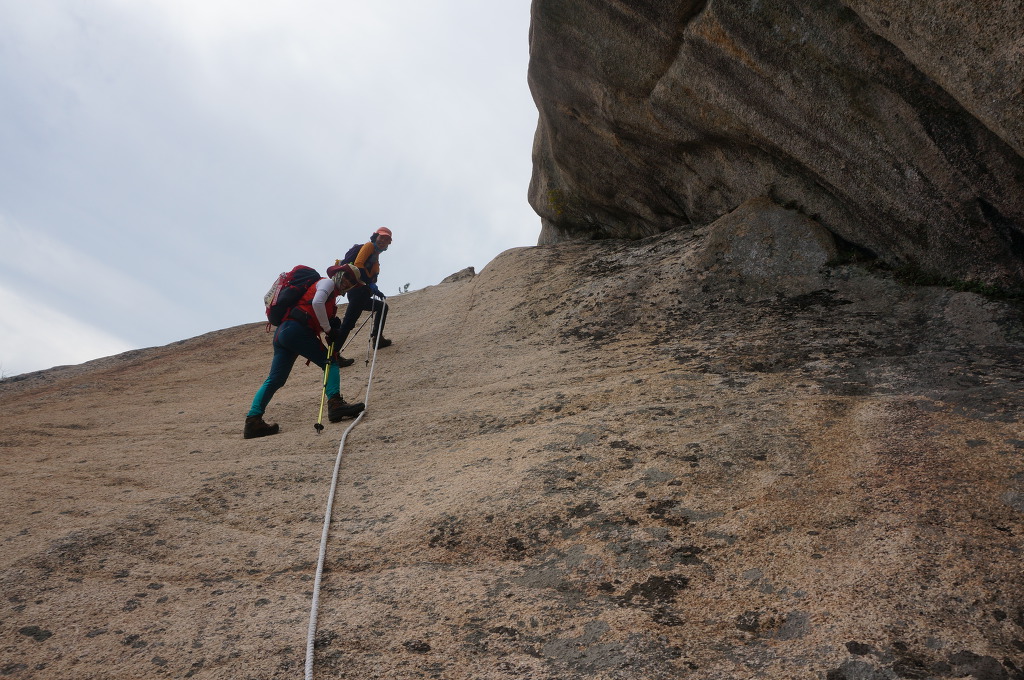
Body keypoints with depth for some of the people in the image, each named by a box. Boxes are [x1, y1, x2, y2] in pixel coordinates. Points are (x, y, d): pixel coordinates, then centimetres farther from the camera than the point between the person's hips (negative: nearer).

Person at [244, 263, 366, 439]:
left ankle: (253, 420, 0)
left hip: (282, 332, 9)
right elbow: (317, 302, -15)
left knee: (275, 380, 4)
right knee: (330, 363, -4)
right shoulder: (328, 282, 6)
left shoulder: (331, 294, 33)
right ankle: (335, 404, -19)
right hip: (296, 330, -9)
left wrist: (332, 327, 4)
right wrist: (329, 329, -9)